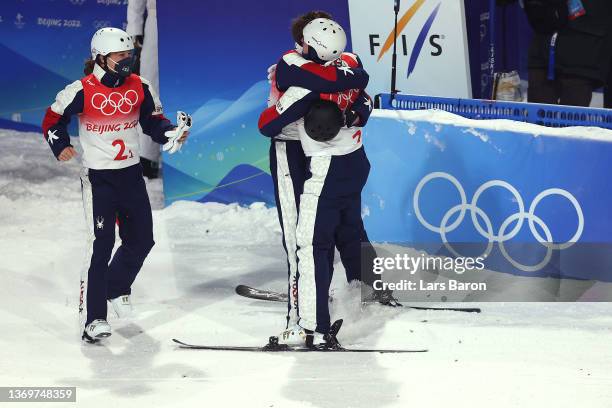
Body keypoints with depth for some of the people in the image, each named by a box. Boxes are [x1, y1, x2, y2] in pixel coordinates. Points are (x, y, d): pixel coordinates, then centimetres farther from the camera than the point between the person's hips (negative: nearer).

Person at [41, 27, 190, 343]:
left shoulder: (139, 87, 0)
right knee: (101, 243, -11)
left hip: (131, 174, 5)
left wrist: (171, 134, -9)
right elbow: (53, 120, 0)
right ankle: (92, 318, -6)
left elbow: (152, 122, 10)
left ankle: (117, 287, 39)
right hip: (98, 177, -5)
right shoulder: (81, 91, -12)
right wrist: (60, 146, -15)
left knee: (141, 240, 11)